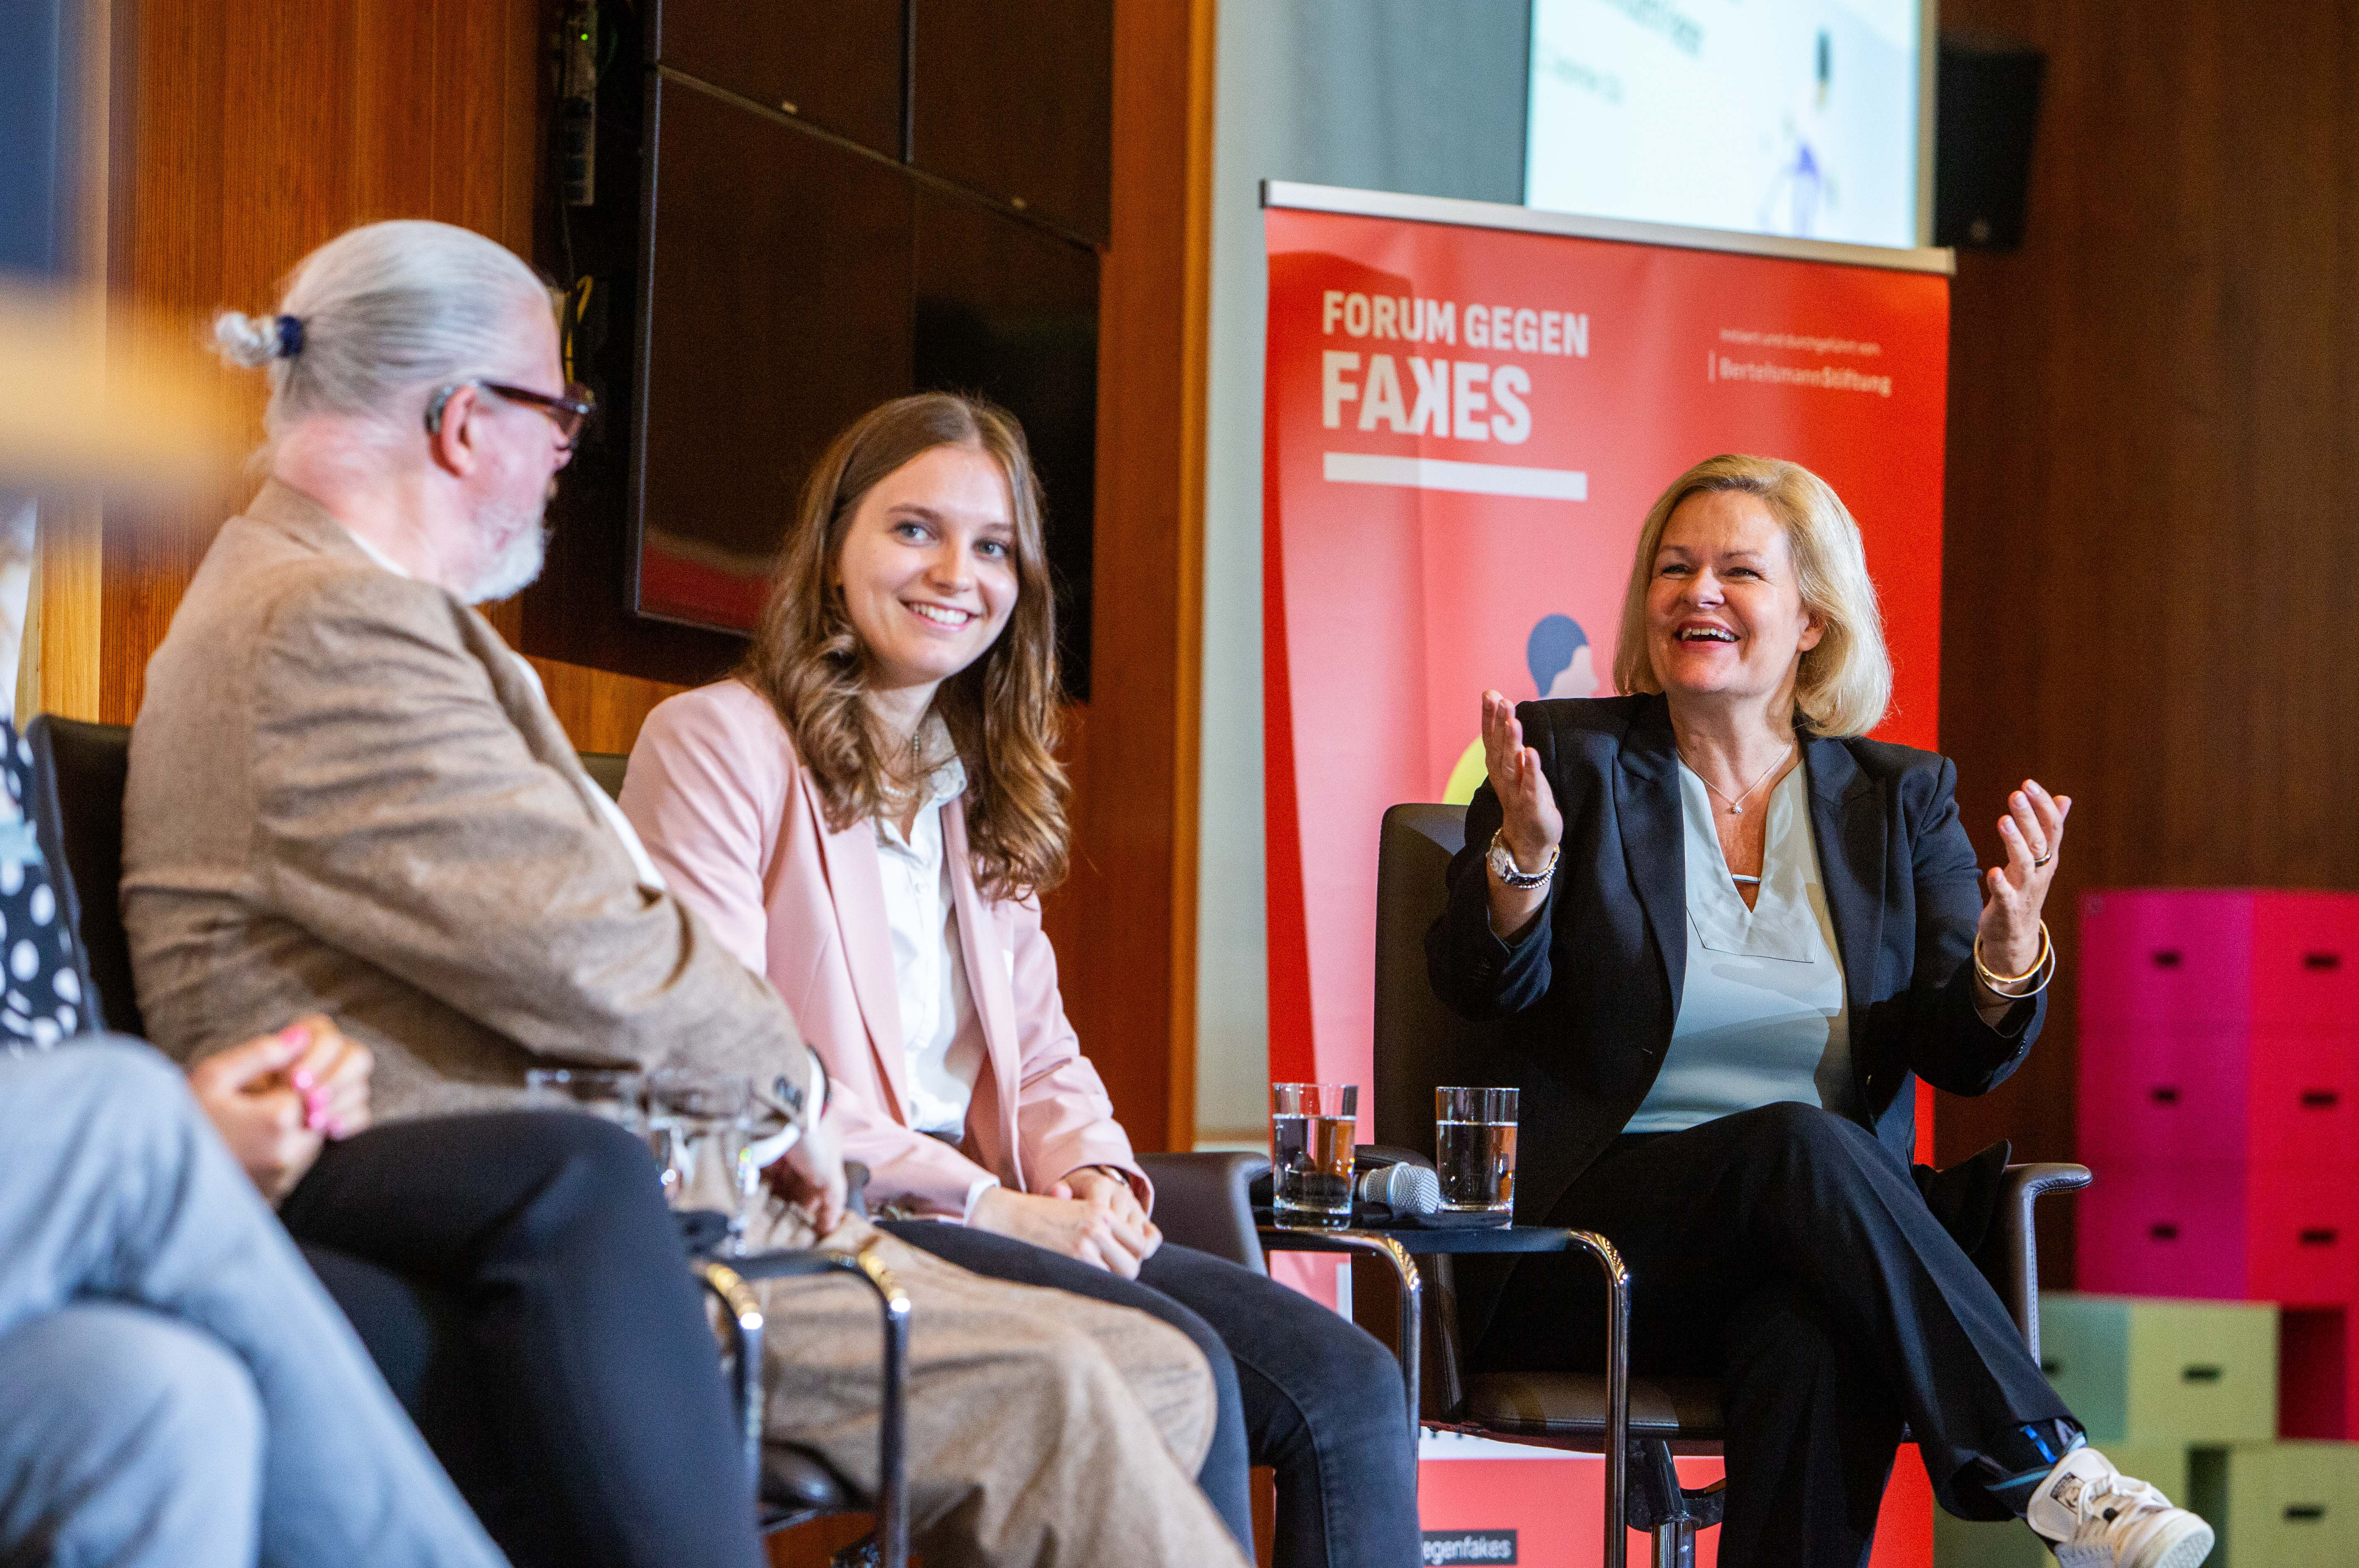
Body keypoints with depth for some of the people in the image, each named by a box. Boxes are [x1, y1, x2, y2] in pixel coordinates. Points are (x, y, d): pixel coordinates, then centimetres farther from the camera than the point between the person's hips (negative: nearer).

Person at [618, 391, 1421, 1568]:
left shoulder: (981, 794, 25)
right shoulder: (720, 744, -2)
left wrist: (1091, 1174, -2)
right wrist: (984, 1202, -15)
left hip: (987, 1222, 8)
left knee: (1346, 1386, -13)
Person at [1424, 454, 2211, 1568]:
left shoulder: (1901, 797, 13)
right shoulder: (1573, 758, 7)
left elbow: (1962, 1058, 4)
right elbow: (1481, 986, -3)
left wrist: (2008, 955, -20)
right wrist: (1526, 850, -24)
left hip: (1813, 1228, 1)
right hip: (1602, 1223, -1)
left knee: (1816, 1353, -37)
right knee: (1798, 1142, -34)